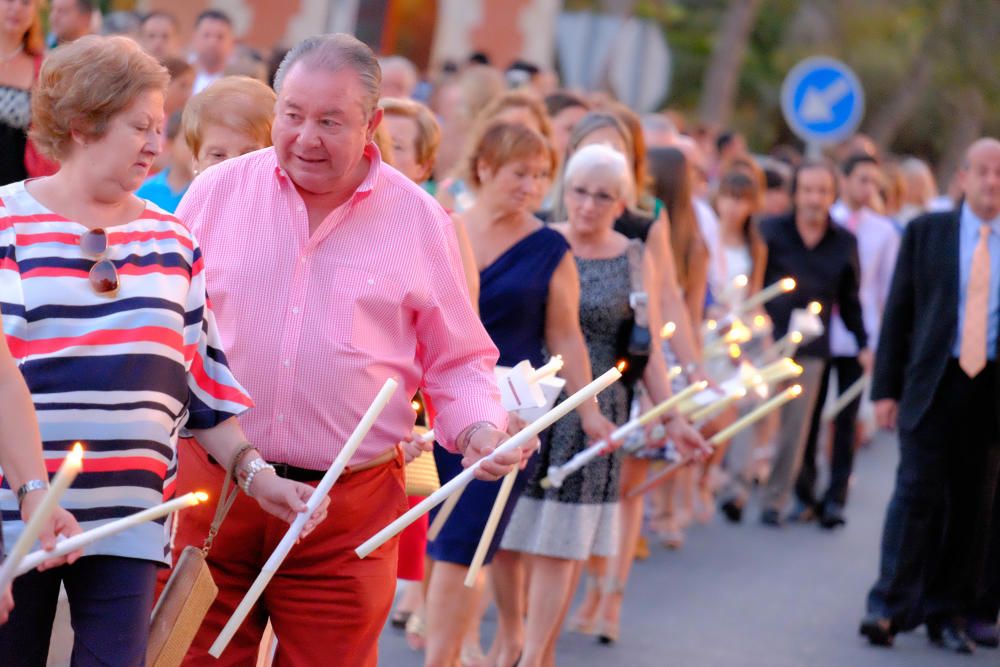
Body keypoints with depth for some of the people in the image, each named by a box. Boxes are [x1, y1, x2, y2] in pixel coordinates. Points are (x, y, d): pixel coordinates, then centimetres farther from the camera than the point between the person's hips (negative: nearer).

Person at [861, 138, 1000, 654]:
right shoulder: (926, 232, 4)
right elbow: (898, 311, 5)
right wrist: (886, 388, -1)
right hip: (934, 381, -1)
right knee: (918, 491, -7)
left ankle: (947, 615, 13)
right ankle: (889, 607, -5)